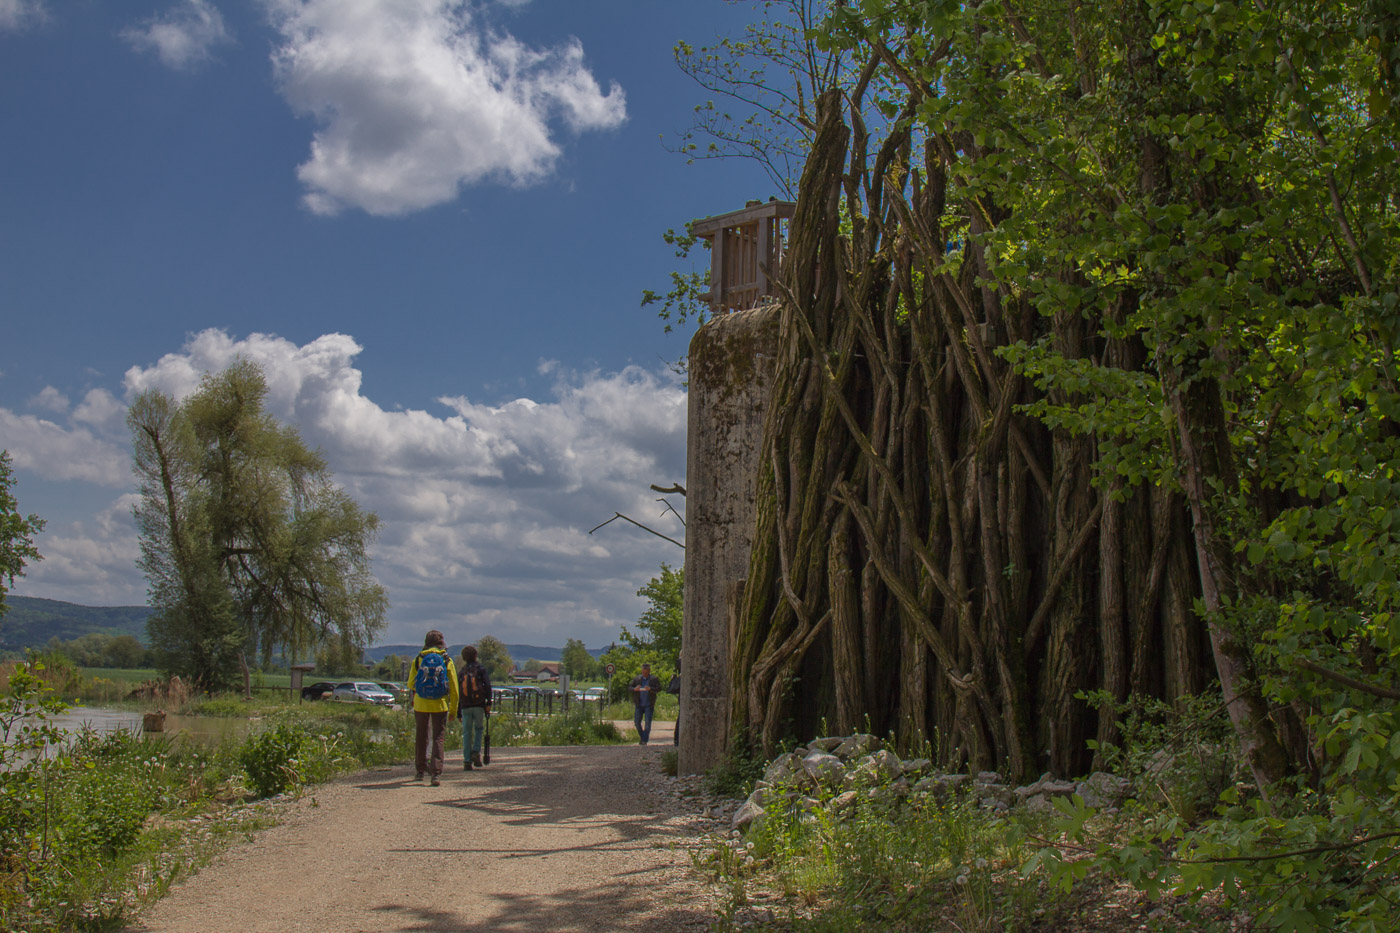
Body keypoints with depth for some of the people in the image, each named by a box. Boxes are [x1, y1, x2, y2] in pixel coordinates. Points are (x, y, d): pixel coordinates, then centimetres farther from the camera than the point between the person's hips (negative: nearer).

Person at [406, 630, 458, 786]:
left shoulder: (418, 660, 2)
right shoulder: (447, 661, 0)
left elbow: (411, 684, 7)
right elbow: (454, 687, 2)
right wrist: (453, 708, 9)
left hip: (420, 704, 1)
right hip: (440, 704, -1)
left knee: (420, 737, 15)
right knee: (438, 739, 2)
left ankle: (421, 770, 24)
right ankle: (436, 773, -8)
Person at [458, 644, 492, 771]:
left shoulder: (462, 671, 10)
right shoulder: (481, 668, 3)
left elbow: (457, 691, 10)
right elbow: (487, 686, -8)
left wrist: (458, 711, 15)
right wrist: (489, 703, -7)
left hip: (465, 706, 2)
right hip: (479, 705, -2)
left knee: (467, 733, 5)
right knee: (479, 729, 15)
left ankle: (467, 761, 2)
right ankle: (476, 752, -4)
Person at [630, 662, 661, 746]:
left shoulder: (654, 679, 3)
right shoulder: (636, 679, 9)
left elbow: (659, 689, -9)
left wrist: (650, 689, -27)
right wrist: (635, 689, -19)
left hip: (649, 705, -2)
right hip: (639, 705, 3)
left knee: (647, 722, -9)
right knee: (637, 722, 2)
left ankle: (645, 740, -2)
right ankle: (642, 737, 24)